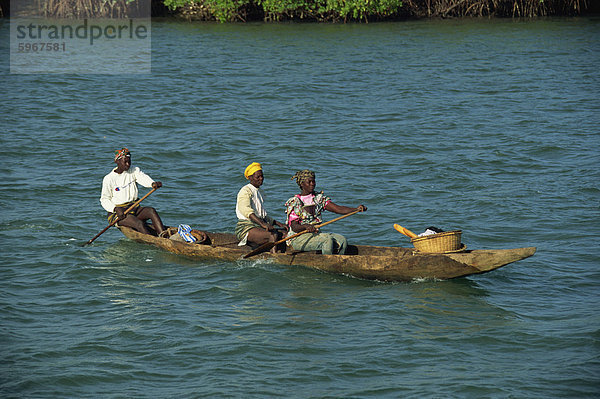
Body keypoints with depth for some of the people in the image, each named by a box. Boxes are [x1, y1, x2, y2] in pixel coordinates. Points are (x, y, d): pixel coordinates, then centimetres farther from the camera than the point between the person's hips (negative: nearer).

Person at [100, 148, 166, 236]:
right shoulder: (109, 179, -2)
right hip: (116, 212, -4)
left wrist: (153, 183, -38)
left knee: (151, 211, -26)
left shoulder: (134, 171, 8)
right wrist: (115, 209, -21)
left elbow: (143, 178, -14)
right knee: (139, 224, -30)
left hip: (134, 208, 4)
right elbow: (104, 200, -1)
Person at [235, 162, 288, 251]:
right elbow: (245, 209, -28)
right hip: (245, 227, -9)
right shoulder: (245, 191, -8)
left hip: (258, 226, 9)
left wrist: (278, 224, 16)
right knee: (273, 235, -32)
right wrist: (263, 224, -39)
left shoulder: (258, 192, 23)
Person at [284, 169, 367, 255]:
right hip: (298, 238, -6)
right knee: (328, 240, -28)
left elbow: (338, 209, -2)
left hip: (315, 234, 6)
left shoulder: (319, 198, 9)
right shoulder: (294, 203, -6)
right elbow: (294, 227, -12)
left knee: (342, 240, -15)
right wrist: (305, 226, -34)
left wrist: (356, 209, -18)